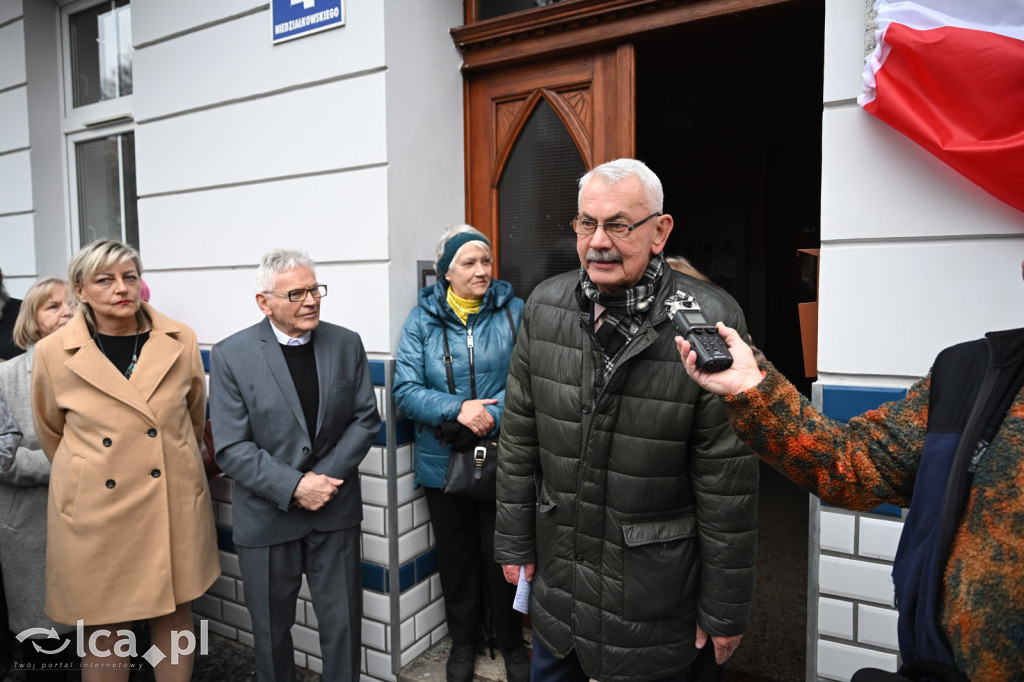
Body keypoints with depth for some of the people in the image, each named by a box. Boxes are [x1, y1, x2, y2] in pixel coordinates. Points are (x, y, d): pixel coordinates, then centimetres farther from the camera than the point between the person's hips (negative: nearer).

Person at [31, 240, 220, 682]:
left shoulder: (180, 342, -4)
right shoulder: (52, 353, -7)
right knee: (101, 631, 11)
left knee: (175, 613, 13)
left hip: (173, 504, 1)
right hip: (95, 512, -1)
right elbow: (51, 434, 10)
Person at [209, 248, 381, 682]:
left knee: (343, 623, 12)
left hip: (335, 510, 2)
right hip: (267, 515, -1)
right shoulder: (230, 356, -10)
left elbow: (365, 419, -1)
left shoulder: (346, 344, -2)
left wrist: (326, 476, -12)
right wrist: (294, 488, -19)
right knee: (271, 629, 17)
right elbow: (231, 448, -12)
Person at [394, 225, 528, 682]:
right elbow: (405, 390, -8)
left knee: (502, 554, 10)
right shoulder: (422, 319, -2)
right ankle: (463, 642, 42)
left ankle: (511, 644, 36)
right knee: (455, 555, 18)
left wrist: (490, 415, -22)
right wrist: (458, 410, -21)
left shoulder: (514, 312, -4)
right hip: (443, 463, 1)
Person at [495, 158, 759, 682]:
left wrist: (724, 612, -8)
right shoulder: (544, 306, -5)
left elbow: (726, 482, -14)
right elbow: (519, 437, 2)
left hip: (655, 592, -4)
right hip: (556, 574, 4)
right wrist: (515, 542, 5)